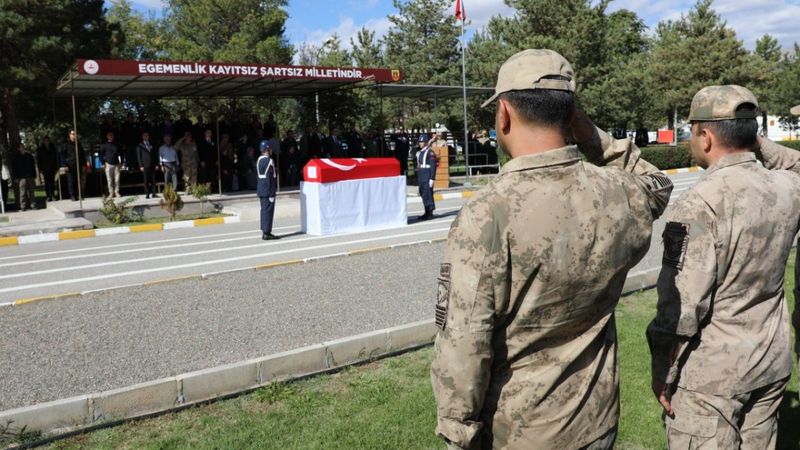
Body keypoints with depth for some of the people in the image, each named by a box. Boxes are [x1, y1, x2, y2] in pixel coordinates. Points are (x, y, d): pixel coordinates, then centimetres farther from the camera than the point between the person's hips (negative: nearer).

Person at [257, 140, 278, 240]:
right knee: (268, 211, -4)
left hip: (261, 190, 9)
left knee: (264, 210, 13)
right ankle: (267, 233, -2)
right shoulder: (269, 161, -16)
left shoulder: (259, 160, 11)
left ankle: (264, 232, 19)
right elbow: (270, 178, -19)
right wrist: (272, 193, -17)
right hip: (268, 190, -9)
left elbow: (258, 175, 14)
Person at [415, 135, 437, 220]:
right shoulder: (419, 152, 16)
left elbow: (433, 166, -14)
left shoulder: (430, 152, -9)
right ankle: (427, 212, 19)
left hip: (427, 177, -8)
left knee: (428, 194, -8)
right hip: (421, 177, 8)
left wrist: (431, 179, -19)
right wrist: (418, 179, 18)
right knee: (423, 194, 11)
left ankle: (430, 214, -3)